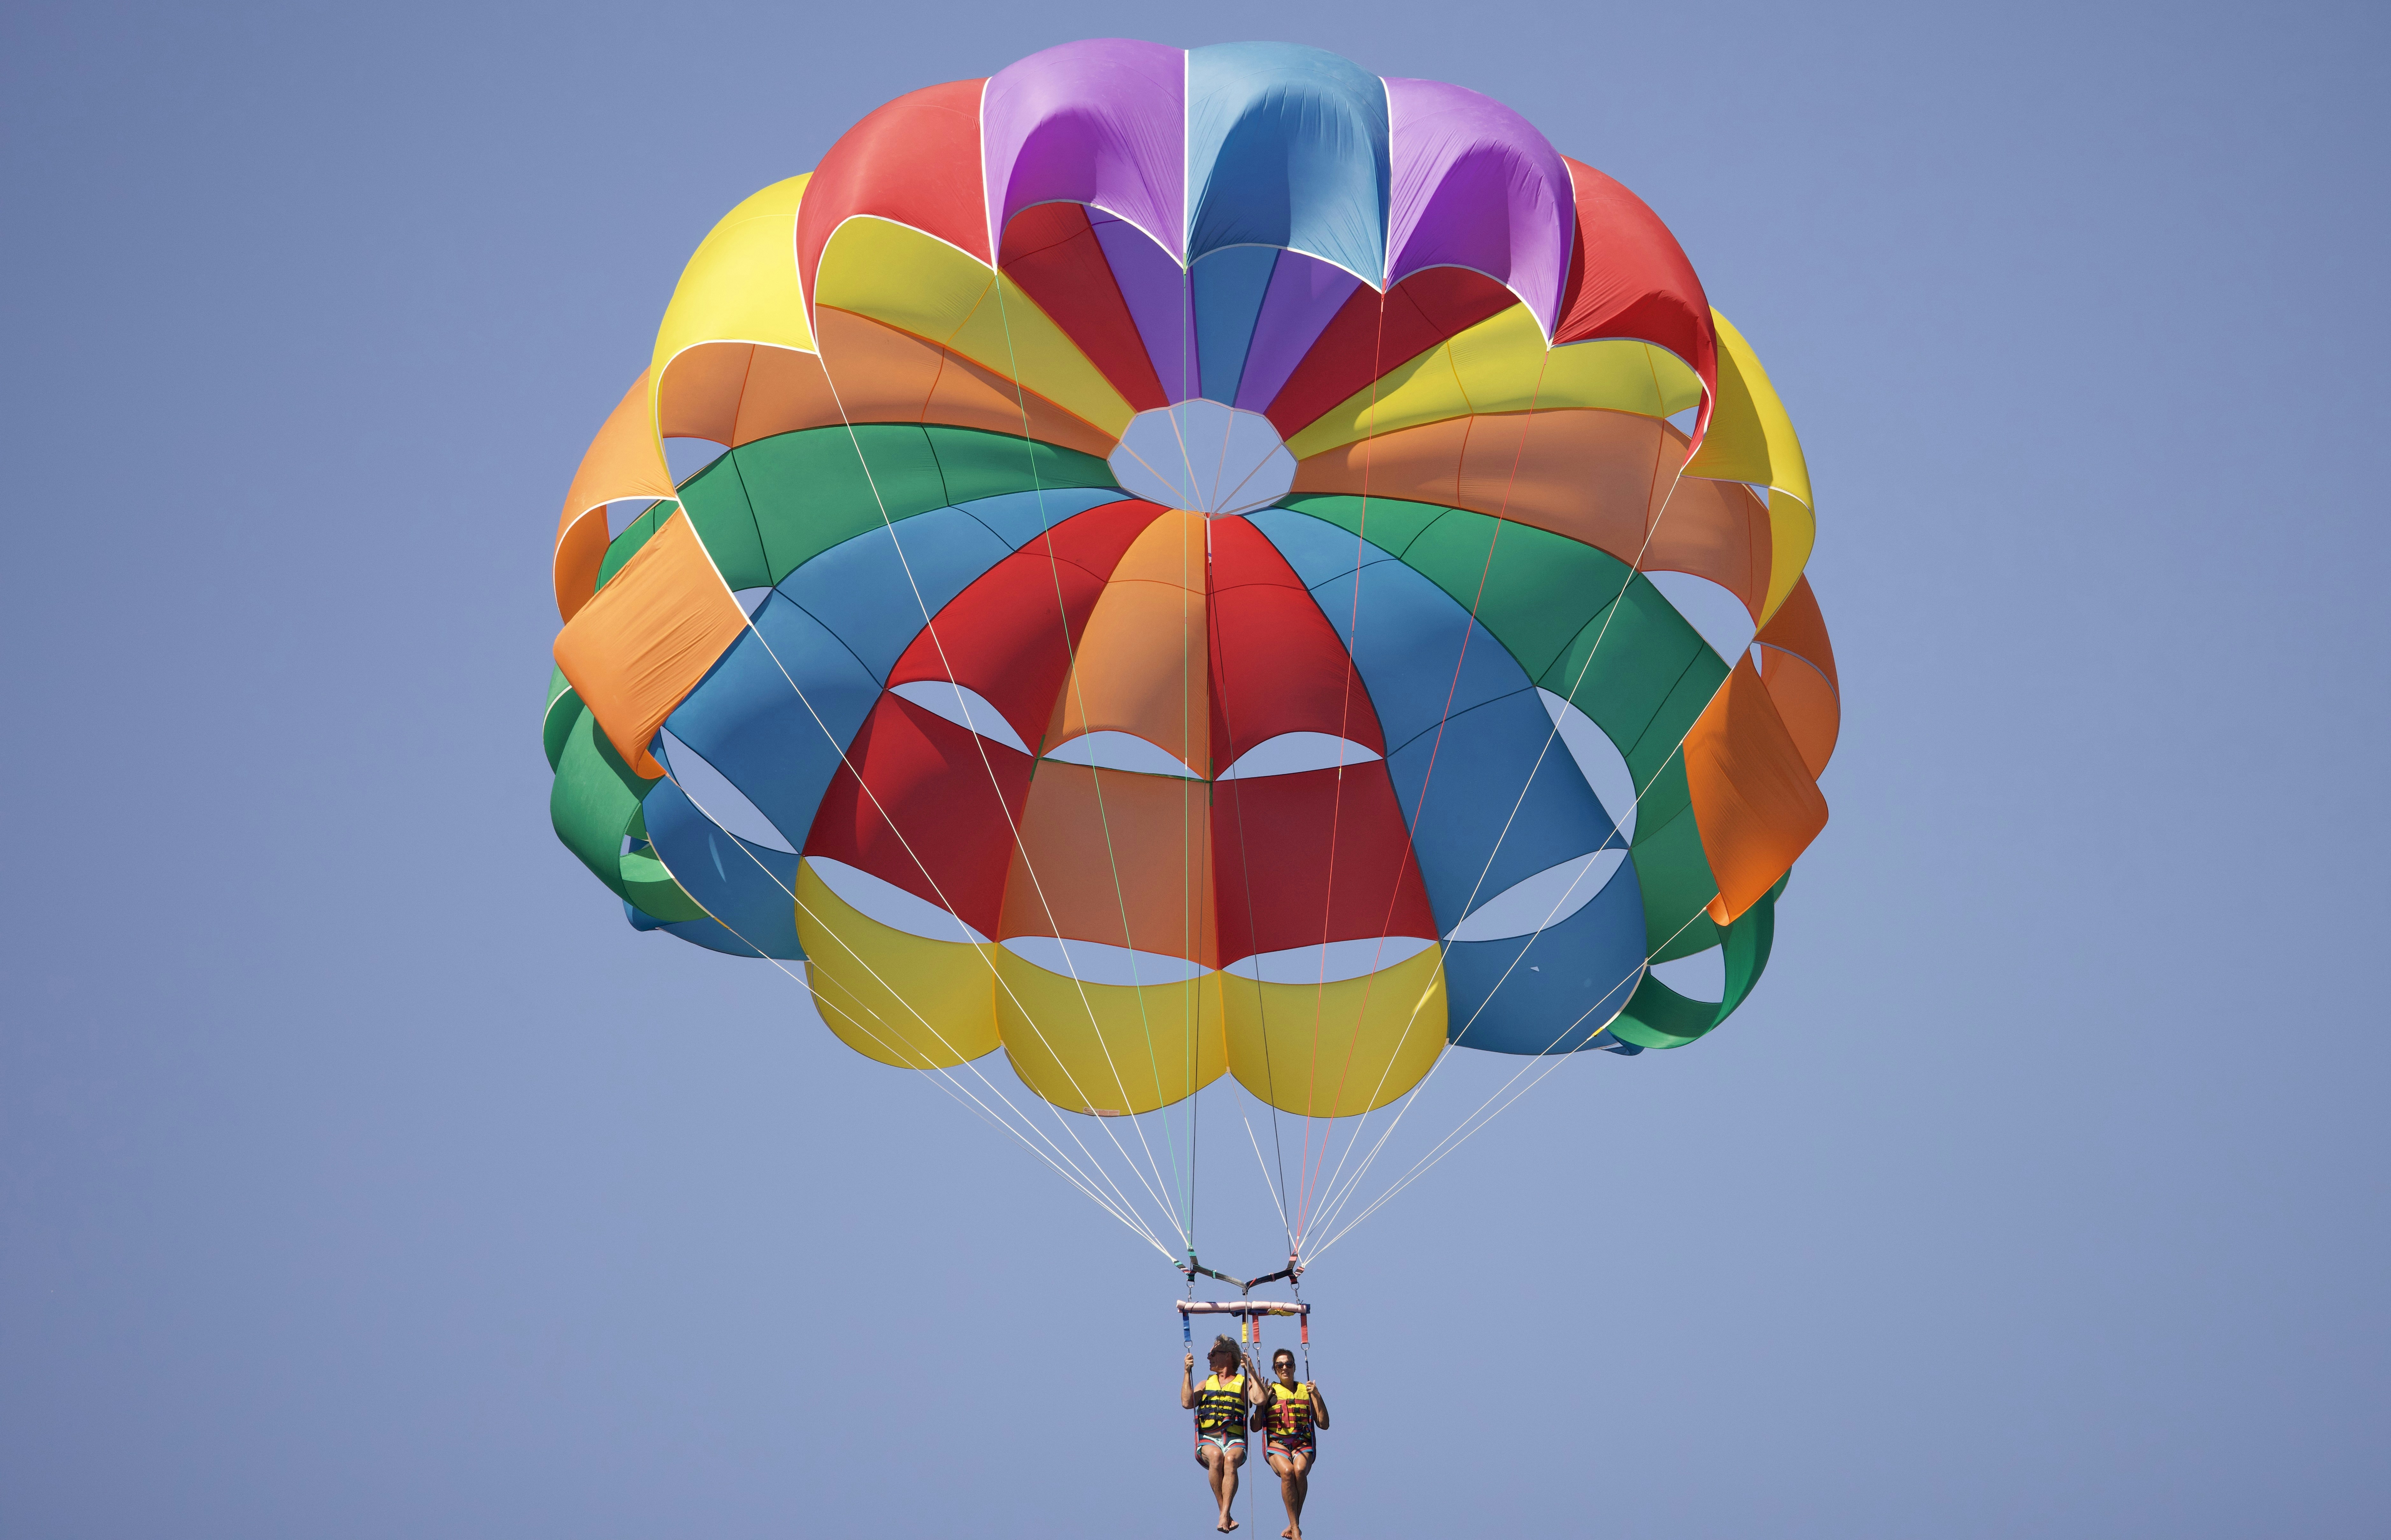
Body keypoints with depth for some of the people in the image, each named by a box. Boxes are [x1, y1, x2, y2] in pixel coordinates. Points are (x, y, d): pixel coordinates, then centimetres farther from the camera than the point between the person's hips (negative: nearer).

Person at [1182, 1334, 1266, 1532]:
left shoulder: (1244, 1383, 15)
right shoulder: (1206, 1384, 25)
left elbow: (1260, 1399, -7)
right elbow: (1187, 1403, 6)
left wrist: (1251, 1370, -4)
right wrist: (1187, 1372, 4)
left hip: (1235, 1440, -2)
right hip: (1209, 1440, 2)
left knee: (1230, 1460, -36)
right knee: (1216, 1456, -34)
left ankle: (1224, 1516, -44)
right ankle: (1226, 1514, -31)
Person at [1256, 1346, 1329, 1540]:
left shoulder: (1306, 1390, 15)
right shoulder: (1270, 1390, 13)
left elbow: (1324, 1424, 10)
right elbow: (1255, 1426, 6)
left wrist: (1317, 1396, -1)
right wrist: (1261, 1402, -8)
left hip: (1303, 1444, 1)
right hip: (1277, 1443, -1)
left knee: (1300, 1469, -34)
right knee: (1287, 1471, -33)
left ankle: (1294, 1524, -21)